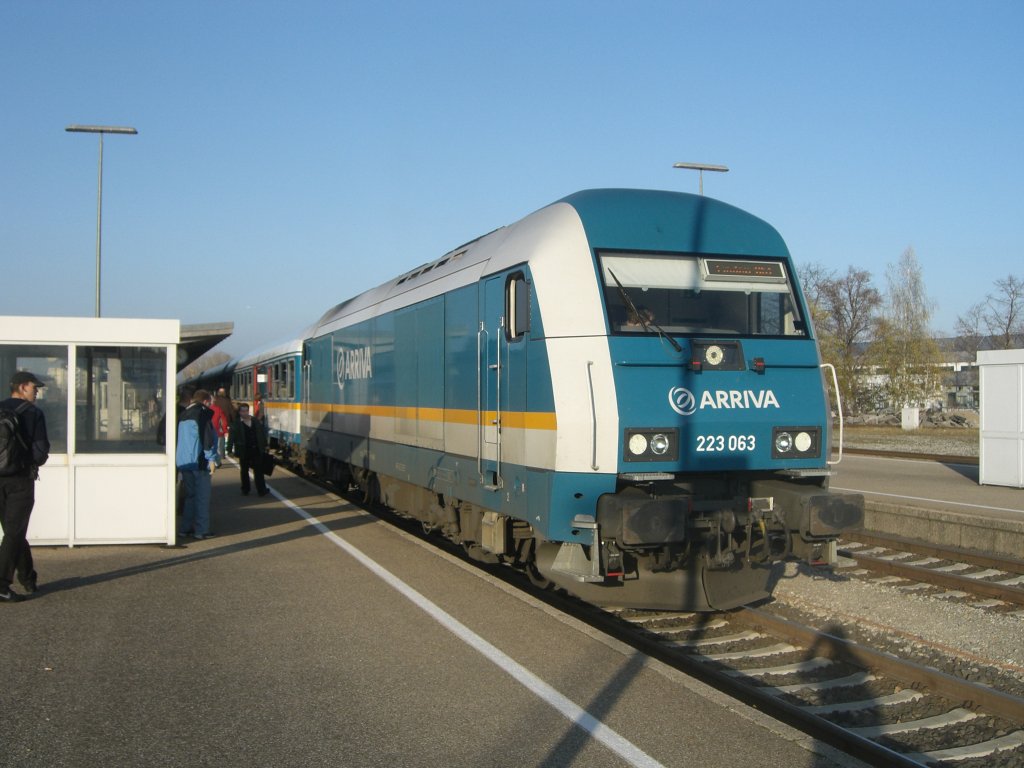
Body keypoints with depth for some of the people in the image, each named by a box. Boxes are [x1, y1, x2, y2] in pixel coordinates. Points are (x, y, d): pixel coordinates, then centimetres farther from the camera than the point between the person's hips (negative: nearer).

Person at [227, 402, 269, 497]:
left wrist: (265, 445, 7)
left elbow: (262, 433, 10)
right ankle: (245, 490, 23)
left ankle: (262, 490, -1)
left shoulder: (256, 421, 4)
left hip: (256, 450, 2)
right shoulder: (236, 423, -6)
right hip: (244, 451, -1)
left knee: (258, 470, 0)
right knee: (244, 471, 12)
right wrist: (230, 449, -14)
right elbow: (232, 437, -8)